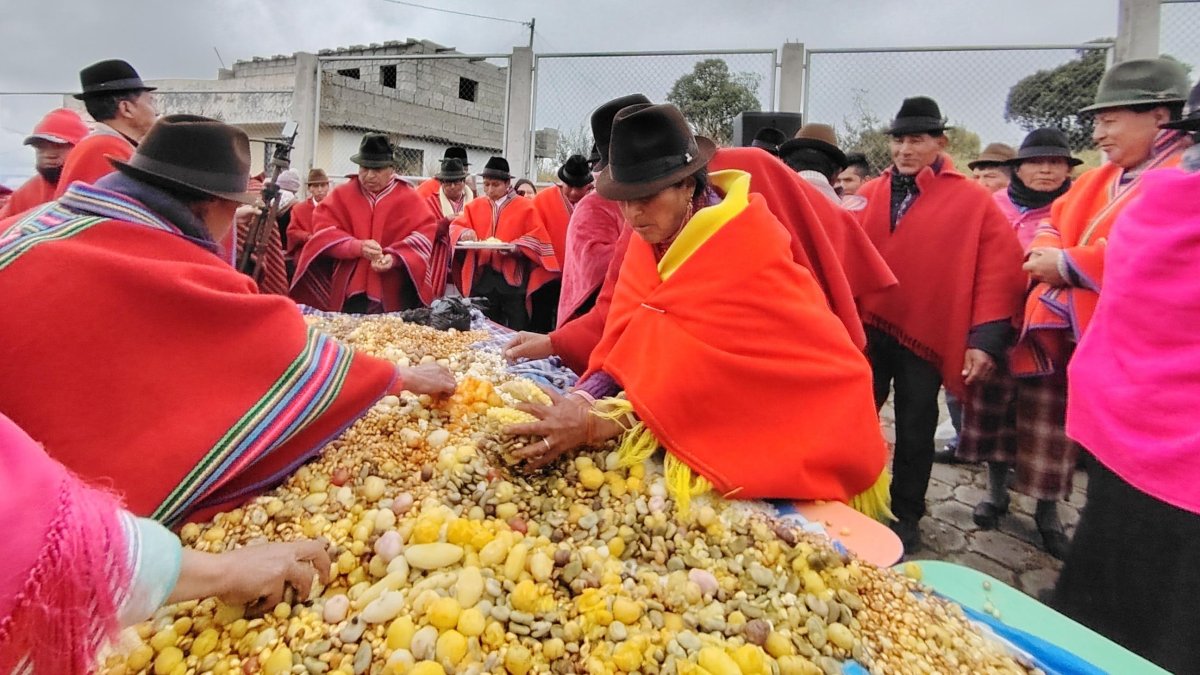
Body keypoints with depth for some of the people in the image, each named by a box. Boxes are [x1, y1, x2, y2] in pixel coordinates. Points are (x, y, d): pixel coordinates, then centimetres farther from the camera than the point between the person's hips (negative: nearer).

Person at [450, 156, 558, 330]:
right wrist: (465, 233, -14)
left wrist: (515, 247, -22)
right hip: (482, 276, 4)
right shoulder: (476, 206, 11)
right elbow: (456, 227, 10)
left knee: (517, 331, 0)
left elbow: (536, 237, -5)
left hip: (513, 277, -3)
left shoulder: (525, 207, 0)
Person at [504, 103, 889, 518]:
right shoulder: (655, 235, -4)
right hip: (726, 419, 6)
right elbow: (628, 335, -9)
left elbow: (702, 364, -33)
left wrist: (600, 423, -37)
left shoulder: (746, 243, -26)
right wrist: (584, 400, -25)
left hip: (798, 425, -6)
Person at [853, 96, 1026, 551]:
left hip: (927, 335, -2)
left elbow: (999, 273, -7)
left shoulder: (975, 201, -2)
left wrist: (985, 339, -13)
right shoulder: (868, 195, 6)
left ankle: (906, 516, 28)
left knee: (915, 432, 11)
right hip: (867, 330, 2)